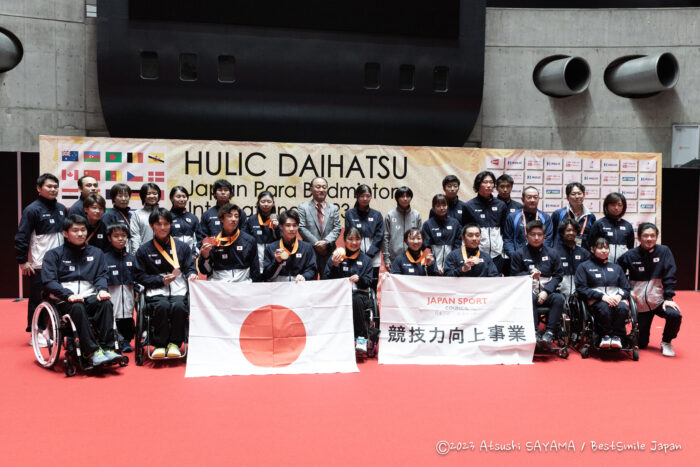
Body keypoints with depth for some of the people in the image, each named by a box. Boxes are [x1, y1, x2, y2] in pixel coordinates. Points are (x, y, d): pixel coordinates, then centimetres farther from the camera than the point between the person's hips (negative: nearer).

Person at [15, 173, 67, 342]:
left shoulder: (61, 209, 11)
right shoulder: (32, 209, -8)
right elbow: (21, 236, -10)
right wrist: (22, 261, -13)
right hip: (38, 265, -6)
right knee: (37, 300, 2)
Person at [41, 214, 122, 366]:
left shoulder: (96, 253, 20)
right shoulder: (54, 254, 9)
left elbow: (101, 275, 11)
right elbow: (48, 281, -2)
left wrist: (102, 290, -13)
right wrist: (69, 295, -19)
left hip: (90, 297, 3)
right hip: (65, 301, -2)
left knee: (106, 303, -30)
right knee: (78, 307, -36)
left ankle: (107, 348, -32)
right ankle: (93, 351, -36)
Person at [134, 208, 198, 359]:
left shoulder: (182, 247, 15)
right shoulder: (144, 250, 10)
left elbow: (190, 267, 13)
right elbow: (140, 276, 6)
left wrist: (192, 274, -11)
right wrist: (161, 280, -7)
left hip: (178, 291, 1)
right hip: (156, 292, -1)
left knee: (179, 306, -33)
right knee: (162, 306, -34)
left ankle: (174, 344, -12)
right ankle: (159, 345, -15)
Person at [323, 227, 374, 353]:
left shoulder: (366, 260, 16)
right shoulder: (336, 257, 14)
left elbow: (368, 283, 5)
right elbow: (326, 280, 5)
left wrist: (359, 278, -17)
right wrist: (334, 266, -11)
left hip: (360, 295, 0)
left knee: (356, 299, -36)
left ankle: (361, 337, -29)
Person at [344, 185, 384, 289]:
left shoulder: (376, 215, 9)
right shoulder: (350, 214, 6)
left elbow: (379, 236, 4)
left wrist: (369, 253, -8)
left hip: (373, 259, 1)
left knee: (372, 288, 2)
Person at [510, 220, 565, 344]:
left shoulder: (551, 253, 15)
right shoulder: (519, 254, 9)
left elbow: (558, 275, 10)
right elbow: (514, 276, 6)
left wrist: (546, 291, -6)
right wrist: (530, 275, -13)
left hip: (547, 293, 2)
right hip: (528, 291, -2)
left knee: (559, 298, -29)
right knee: (530, 298, -36)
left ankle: (550, 332, -27)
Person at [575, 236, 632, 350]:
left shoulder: (616, 268, 27)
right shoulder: (584, 266, 14)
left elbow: (626, 288, 21)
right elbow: (581, 289, 1)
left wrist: (619, 296, -4)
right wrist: (602, 296, -12)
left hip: (616, 299, 3)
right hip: (596, 301, -3)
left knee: (623, 307, -34)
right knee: (604, 307, -39)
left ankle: (617, 336, -21)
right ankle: (606, 335, -20)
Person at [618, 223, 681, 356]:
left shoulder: (664, 251, -5)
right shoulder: (630, 255, -4)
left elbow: (669, 276, -7)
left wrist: (668, 298, -15)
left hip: (659, 299, 0)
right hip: (640, 302, 0)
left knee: (675, 315, -33)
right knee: (641, 344, 2)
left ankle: (666, 342, -2)